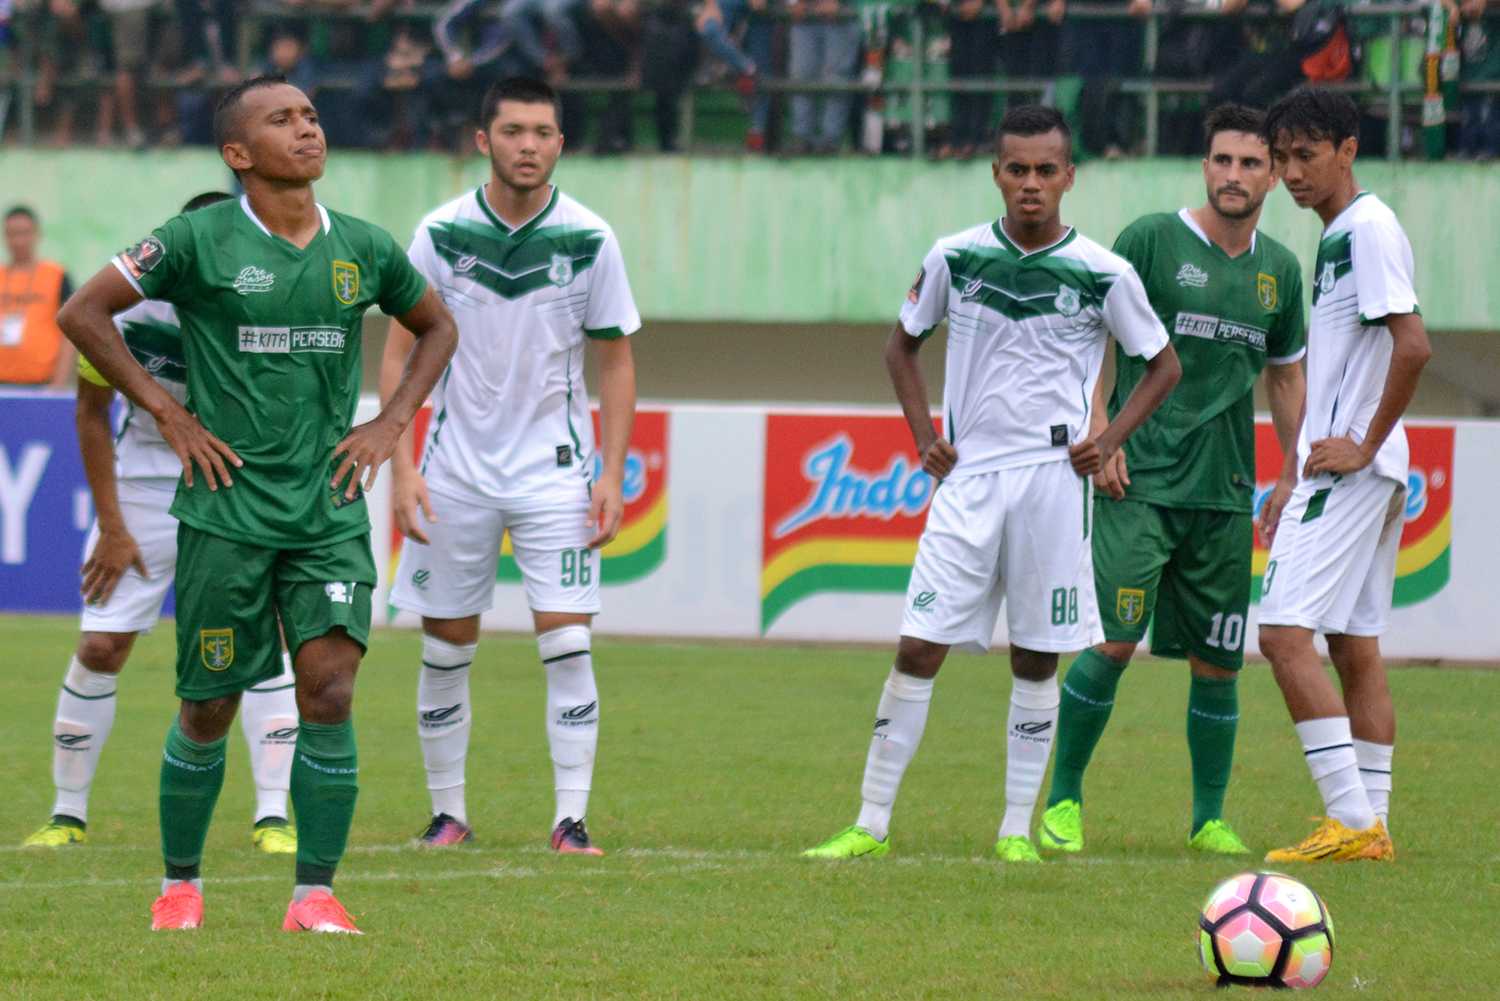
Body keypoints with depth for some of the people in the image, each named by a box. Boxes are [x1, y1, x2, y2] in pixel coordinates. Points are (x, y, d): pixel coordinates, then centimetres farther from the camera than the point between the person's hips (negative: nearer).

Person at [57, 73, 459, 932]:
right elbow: (84, 313, 1)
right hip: (226, 511, -2)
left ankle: (316, 894, -5)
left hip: (330, 513, 2)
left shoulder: (363, 249, 6)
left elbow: (438, 326, 24)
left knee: (330, 688, -11)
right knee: (209, 708, 4)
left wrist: (391, 423, 10)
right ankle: (181, 884, 22)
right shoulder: (199, 241, -4)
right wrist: (167, 412, -4)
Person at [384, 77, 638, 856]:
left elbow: (615, 361, 4)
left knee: (567, 643, -9)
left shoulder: (590, 240, -4)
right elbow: (400, 353, 0)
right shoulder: (441, 234, -5)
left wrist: (612, 474, -4)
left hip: (553, 467, -1)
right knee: (446, 647, 5)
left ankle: (571, 818, -6)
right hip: (455, 469, 1)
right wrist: (401, 465, -9)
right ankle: (447, 813, 17)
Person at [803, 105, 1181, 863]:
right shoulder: (956, 258, 3)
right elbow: (902, 345, 18)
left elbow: (1163, 365, 11)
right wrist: (925, 435, 7)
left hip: (1053, 479, -1)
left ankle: (1017, 829, 11)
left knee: (1036, 659, 3)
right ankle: (871, 824, 1)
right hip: (967, 477, 1)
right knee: (918, 648, -3)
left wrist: (1110, 440, -1)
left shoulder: (1102, 275, -2)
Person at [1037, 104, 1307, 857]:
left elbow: (1285, 376, 22)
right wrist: (1101, 435, -10)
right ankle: (1063, 800, 2)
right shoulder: (1153, 241, -3)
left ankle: (1210, 817, 19)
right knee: (1116, 642, -13)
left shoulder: (1279, 270, 11)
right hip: (1138, 482, -4)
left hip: (1225, 492, 4)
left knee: (1216, 661, 5)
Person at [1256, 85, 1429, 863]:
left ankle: (1352, 820, -17)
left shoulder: (1369, 229, -12)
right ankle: (1371, 827, 11)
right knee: (1354, 645, 10)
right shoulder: (1338, 236, 18)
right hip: (1337, 467, 10)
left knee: (1287, 632, -14)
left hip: (1351, 470, -10)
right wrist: (1293, 477, 24)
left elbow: (1412, 346, -23)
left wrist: (1364, 446, -17)